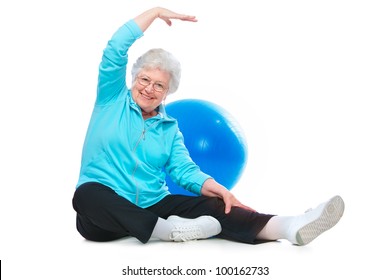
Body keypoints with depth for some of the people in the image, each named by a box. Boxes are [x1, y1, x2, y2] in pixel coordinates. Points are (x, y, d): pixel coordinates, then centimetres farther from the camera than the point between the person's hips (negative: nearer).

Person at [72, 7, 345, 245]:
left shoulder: (169, 128, 14)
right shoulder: (113, 100, 6)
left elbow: (184, 169, 1)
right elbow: (115, 49, -5)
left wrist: (214, 187, -19)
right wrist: (155, 12, -2)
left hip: (153, 206, 3)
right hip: (105, 211, -2)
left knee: (208, 206, -23)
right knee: (87, 194, -39)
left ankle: (289, 226, -42)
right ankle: (167, 230, -45)